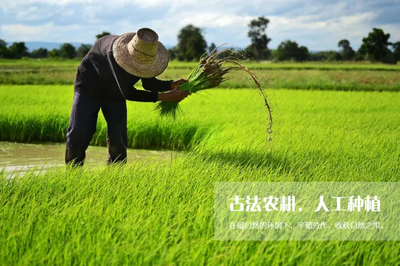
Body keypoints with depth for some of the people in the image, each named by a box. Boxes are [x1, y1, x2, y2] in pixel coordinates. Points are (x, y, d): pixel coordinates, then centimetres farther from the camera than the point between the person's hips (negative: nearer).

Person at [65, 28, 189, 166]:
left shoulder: (147, 54, -21)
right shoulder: (114, 51, -40)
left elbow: (148, 83, -3)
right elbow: (128, 93, -38)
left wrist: (173, 84, -21)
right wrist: (164, 96, -38)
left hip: (115, 94, 5)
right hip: (89, 89, -5)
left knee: (118, 139, -3)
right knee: (78, 134, -7)